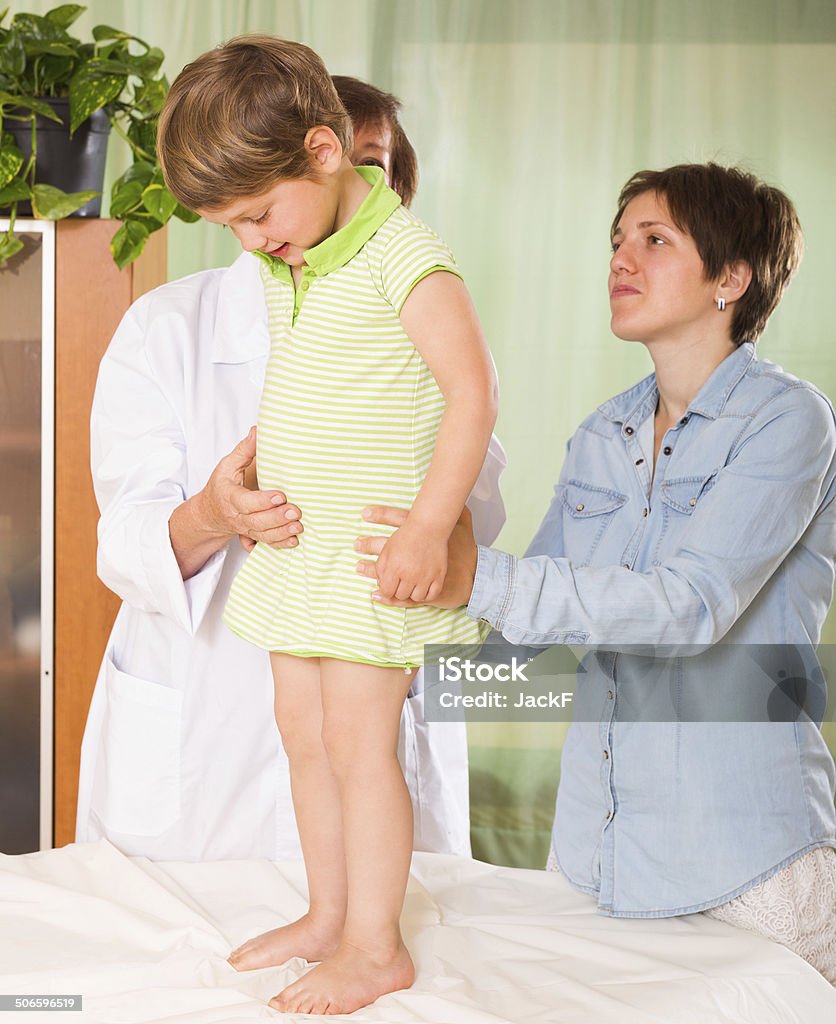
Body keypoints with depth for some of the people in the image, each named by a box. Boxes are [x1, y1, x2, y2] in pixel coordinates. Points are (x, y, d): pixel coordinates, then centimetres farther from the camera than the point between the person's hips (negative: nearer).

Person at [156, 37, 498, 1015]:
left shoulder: (403, 254, -16)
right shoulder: (285, 267, 10)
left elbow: (471, 391, -20)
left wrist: (428, 527, -24)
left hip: (375, 543, -8)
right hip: (298, 537, 8)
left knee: (357, 739, -5)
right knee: (303, 730, 13)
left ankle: (375, 946, 8)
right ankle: (327, 915, 27)